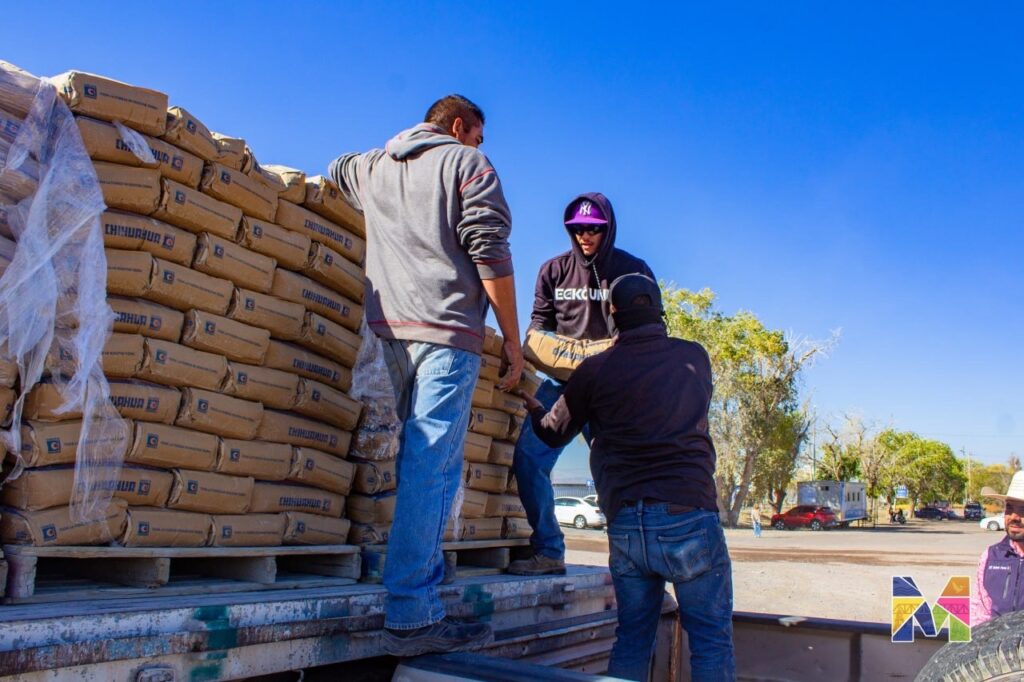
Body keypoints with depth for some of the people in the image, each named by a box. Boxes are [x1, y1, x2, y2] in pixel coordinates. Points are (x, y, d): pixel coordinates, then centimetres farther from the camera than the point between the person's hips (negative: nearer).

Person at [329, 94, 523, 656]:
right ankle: (411, 617, -12)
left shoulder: (373, 167, 24)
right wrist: (512, 339, -3)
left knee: (420, 457, 16)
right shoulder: (467, 163, 6)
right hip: (446, 327, -7)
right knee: (433, 465, -11)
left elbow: (337, 168, 50)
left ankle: (423, 572, 18)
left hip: (389, 325, 7)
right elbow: (491, 254, -5)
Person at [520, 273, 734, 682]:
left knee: (632, 639, 15)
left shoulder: (596, 370, 4)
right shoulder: (694, 357, 7)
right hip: (690, 517, -1)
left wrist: (532, 407, 39)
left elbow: (554, 433, 17)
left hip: (625, 523, 2)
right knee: (712, 641, 6)